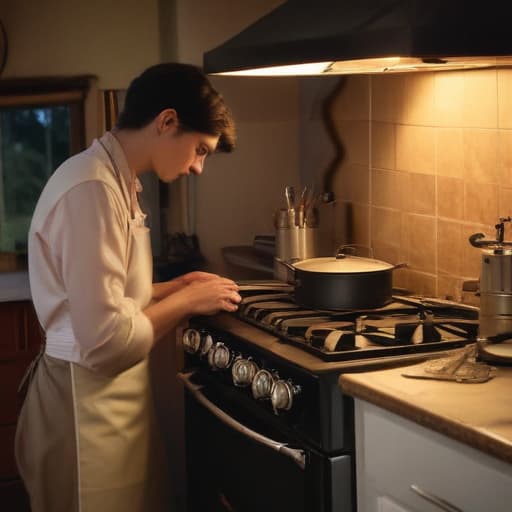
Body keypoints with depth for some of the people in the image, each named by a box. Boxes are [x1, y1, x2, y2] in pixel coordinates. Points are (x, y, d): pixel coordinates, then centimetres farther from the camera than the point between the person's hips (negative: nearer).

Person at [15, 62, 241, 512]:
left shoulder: (112, 180, 9)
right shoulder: (92, 189, -23)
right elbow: (106, 341, -27)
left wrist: (176, 288, 6)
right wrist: (186, 301, -13)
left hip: (111, 395, 10)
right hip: (88, 402, -10)